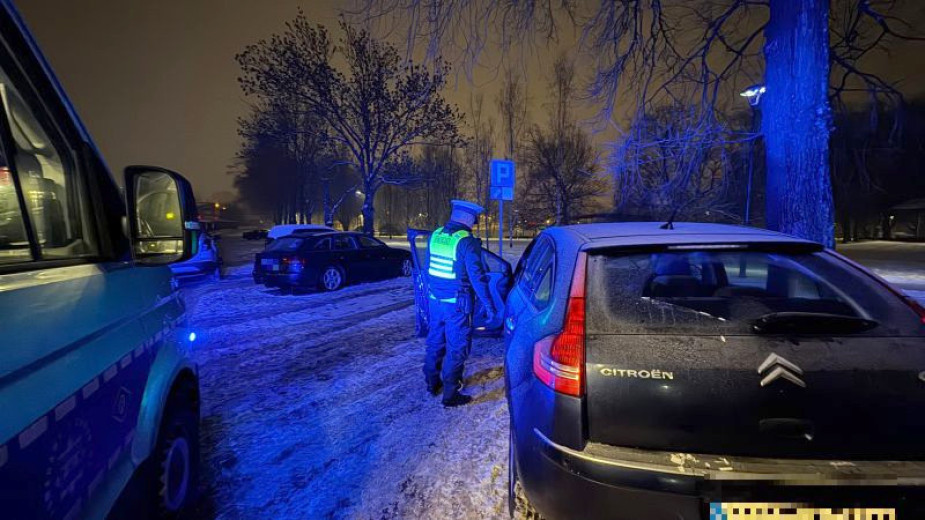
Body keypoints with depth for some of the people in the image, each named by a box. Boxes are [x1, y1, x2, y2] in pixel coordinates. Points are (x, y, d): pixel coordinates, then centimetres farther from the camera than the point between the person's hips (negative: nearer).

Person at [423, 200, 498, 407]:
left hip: (435, 300, 7)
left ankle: (432, 383, 34)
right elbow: (477, 277, -17)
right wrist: (489, 305, -10)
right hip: (457, 304, -6)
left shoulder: (435, 235, 3)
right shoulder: (467, 242, -17)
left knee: (435, 342, 20)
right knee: (456, 348, 4)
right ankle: (450, 394, 10)